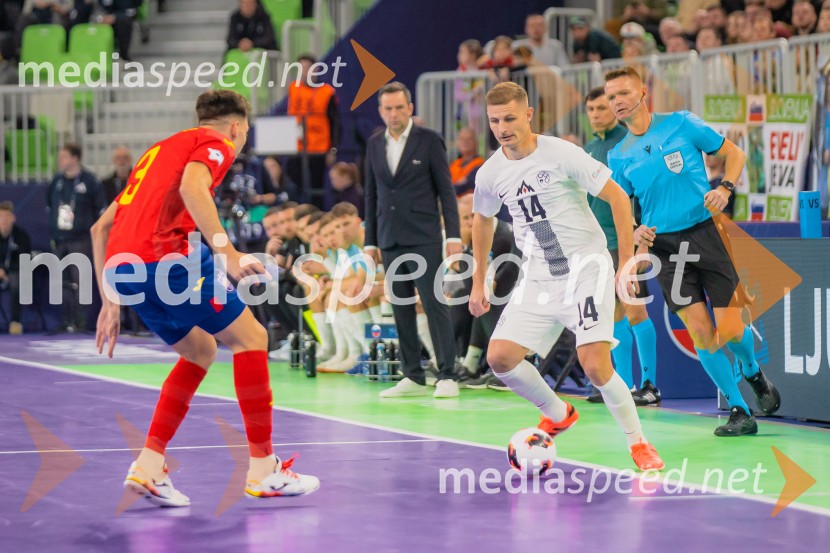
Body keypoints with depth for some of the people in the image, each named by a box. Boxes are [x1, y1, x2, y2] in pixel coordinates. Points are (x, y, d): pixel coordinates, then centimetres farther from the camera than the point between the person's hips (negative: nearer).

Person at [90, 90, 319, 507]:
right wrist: (228, 253, -23)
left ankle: (148, 467, 11)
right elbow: (191, 186, -17)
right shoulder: (217, 142, 9)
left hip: (120, 268, 8)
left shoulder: (161, 149, 32)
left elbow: (101, 227, 30)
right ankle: (263, 470, 2)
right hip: (162, 257, -8)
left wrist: (110, 303, 29)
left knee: (201, 349, 22)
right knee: (249, 336, 3)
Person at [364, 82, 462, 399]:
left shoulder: (429, 141, -2)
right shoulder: (375, 145, 11)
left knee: (434, 304, -8)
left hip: (423, 239, -5)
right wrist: (370, 241, 12)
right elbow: (371, 195, 16)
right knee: (401, 310, 6)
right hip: (390, 241, 5)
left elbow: (446, 190, -2)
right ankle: (413, 378, 11)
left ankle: (447, 376, -5)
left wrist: (454, 235, -8)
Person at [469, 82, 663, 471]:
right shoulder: (490, 173, 3)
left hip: (586, 268, -5)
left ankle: (638, 443, 3)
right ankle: (557, 415, 18)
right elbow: (482, 220, 23)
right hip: (538, 277, 5)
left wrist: (627, 260, -11)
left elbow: (618, 197, -8)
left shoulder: (561, 154, -13)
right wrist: (479, 282, 23)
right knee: (500, 356, -8)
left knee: (595, 366, -17)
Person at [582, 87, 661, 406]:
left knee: (634, 310, -9)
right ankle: (624, 385, 14)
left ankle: (650, 386, -5)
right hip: (597, 242, 7)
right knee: (614, 314, 9)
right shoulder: (589, 149, 16)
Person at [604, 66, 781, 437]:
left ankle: (754, 376, 28)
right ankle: (739, 412, 3)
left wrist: (725, 188, -11)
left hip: (707, 233, -2)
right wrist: (635, 231, -8)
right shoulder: (618, 156, 7)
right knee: (700, 332, -9)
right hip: (664, 244, 2)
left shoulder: (682, 124, 0)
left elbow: (735, 154, 6)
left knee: (729, 329, -7)